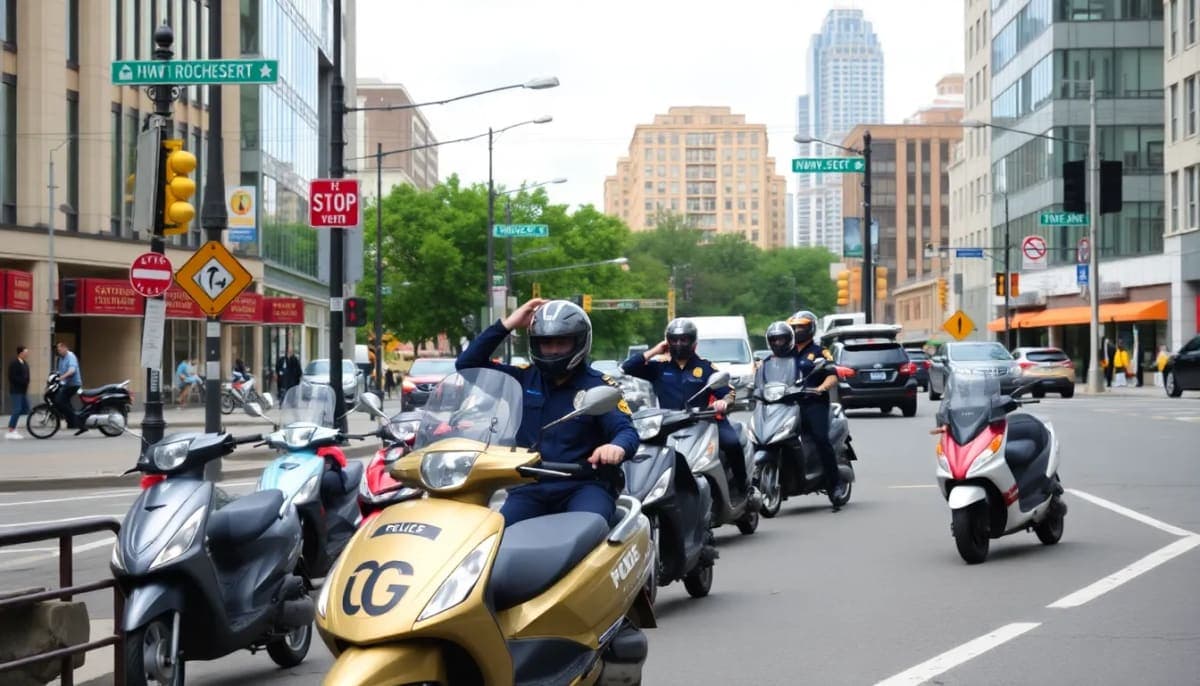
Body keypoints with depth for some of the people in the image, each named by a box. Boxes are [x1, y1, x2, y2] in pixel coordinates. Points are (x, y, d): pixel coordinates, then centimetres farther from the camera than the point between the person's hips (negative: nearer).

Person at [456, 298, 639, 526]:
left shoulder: (598, 386, 3)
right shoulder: (523, 378, 14)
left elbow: (627, 431, -7)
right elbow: (467, 365, 12)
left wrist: (617, 447, -34)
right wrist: (506, 325, 2)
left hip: (584, 486, -3)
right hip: (530, 487, 4)